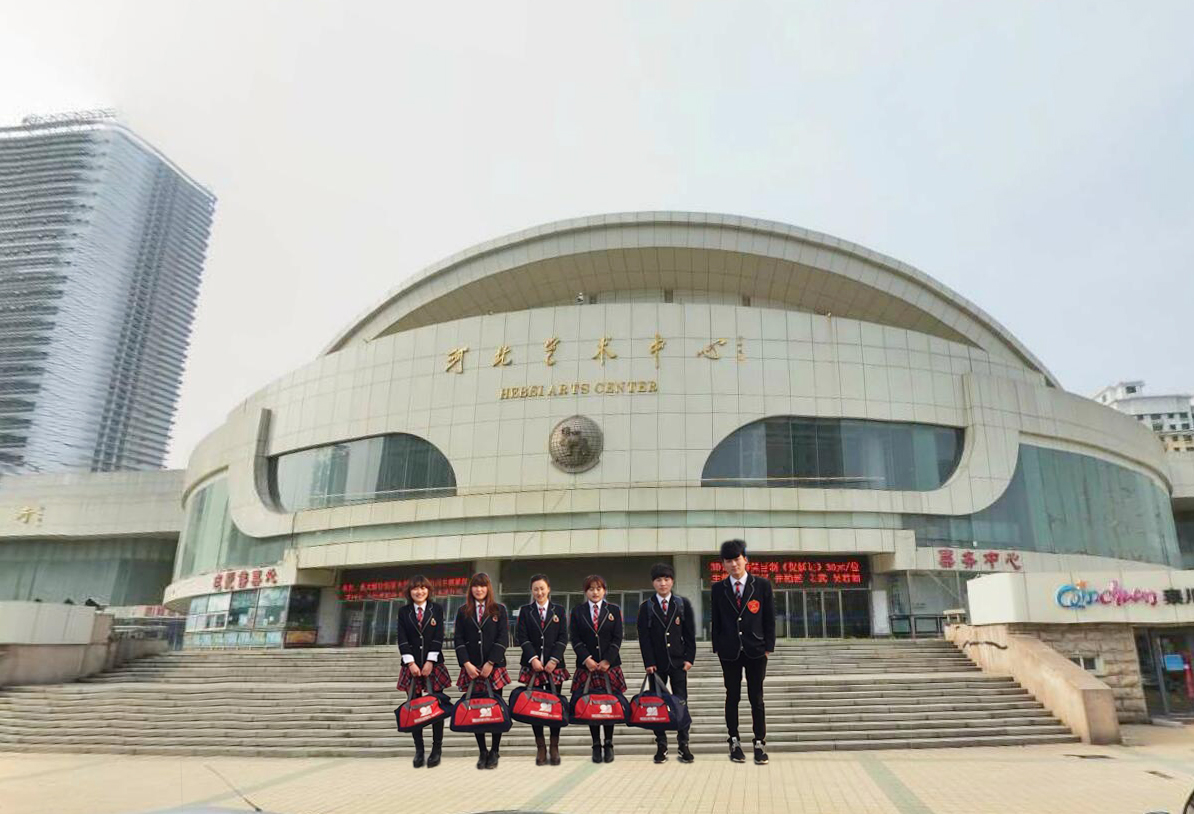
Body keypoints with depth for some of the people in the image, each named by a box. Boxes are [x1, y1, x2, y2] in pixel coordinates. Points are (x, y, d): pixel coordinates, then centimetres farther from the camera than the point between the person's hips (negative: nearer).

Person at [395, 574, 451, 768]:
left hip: (433, 664, -1)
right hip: (411, 665, 1)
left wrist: (430, 662, -10)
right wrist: (411, 663, -10)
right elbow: (402, 639, 0)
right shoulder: (403, 611, 5)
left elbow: (439, 637, -2)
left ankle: (437, 749, 10)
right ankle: (419, 750, 12)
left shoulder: (437, 609, 3)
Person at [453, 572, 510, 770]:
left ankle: (494, 752, 10)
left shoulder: (499, 610, 5)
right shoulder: (463, 611, 9)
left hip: (494, 667, -1)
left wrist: (490, 663, -10)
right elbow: (459, 640, 4)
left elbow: (503, 638, -2)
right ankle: (482, 752, 13)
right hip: (471, 668, 1)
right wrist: (467, 664, -7)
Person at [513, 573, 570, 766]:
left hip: (554, 665, 0)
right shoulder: (525, 611, 7)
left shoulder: (559, 610, 8)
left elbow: (563, 638, 2)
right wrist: (533, 658, -12)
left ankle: (554, 747, 12)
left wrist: (554, 659, -9)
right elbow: (522, 637, -1)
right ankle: (540, 747, 10)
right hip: (532, 665, 0)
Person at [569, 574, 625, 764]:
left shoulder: (614, 611, 7)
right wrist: (586, 659, -11)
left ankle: (609, 744, 13)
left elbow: (617, 638, 1)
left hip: (610, 665, 0)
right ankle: (596, 745, 11)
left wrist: (607, 660, -9)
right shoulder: (577, 611, 6)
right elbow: (574, 639, 1)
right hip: (587, 665, 0)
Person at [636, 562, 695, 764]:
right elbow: (644, 637, 0)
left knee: (681, 702, 1)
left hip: (678, 662, 0)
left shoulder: (683, 604, 5)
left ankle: (683, 745, 9)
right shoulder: (646, 607, 3)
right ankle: (661, 746, 10)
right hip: (657, 663, 0)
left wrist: (689, 658, -4)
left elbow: (690, 634, 4)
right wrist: (649, 662, -8)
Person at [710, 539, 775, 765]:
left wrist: (768, 646, -3)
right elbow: (715, 621, 6)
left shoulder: (762, 585, 0)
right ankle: (734, 742, 18)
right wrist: (718, 648, 1)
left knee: (756, 697, 4)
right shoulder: (718, 589, 3)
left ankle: (760, 743, 14)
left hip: (755, 650, -1)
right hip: (730, 651, 1)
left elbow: (769, 618, 2)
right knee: (732, 697, 8)